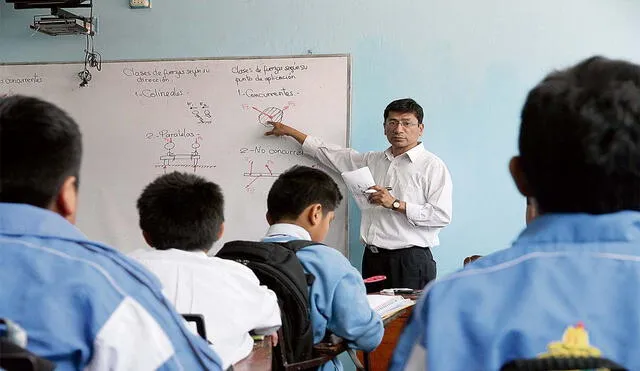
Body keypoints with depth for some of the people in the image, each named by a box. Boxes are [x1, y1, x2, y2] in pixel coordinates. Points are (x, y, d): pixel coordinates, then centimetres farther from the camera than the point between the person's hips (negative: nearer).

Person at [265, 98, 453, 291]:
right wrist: (289, 131, 27)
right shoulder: (371, 160, 17)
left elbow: (442, 216, -11)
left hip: (410, 261, -5)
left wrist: (395, 204, -15)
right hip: (372, 259, 5)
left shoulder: (432, 166, -2)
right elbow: (328, 153, 25)